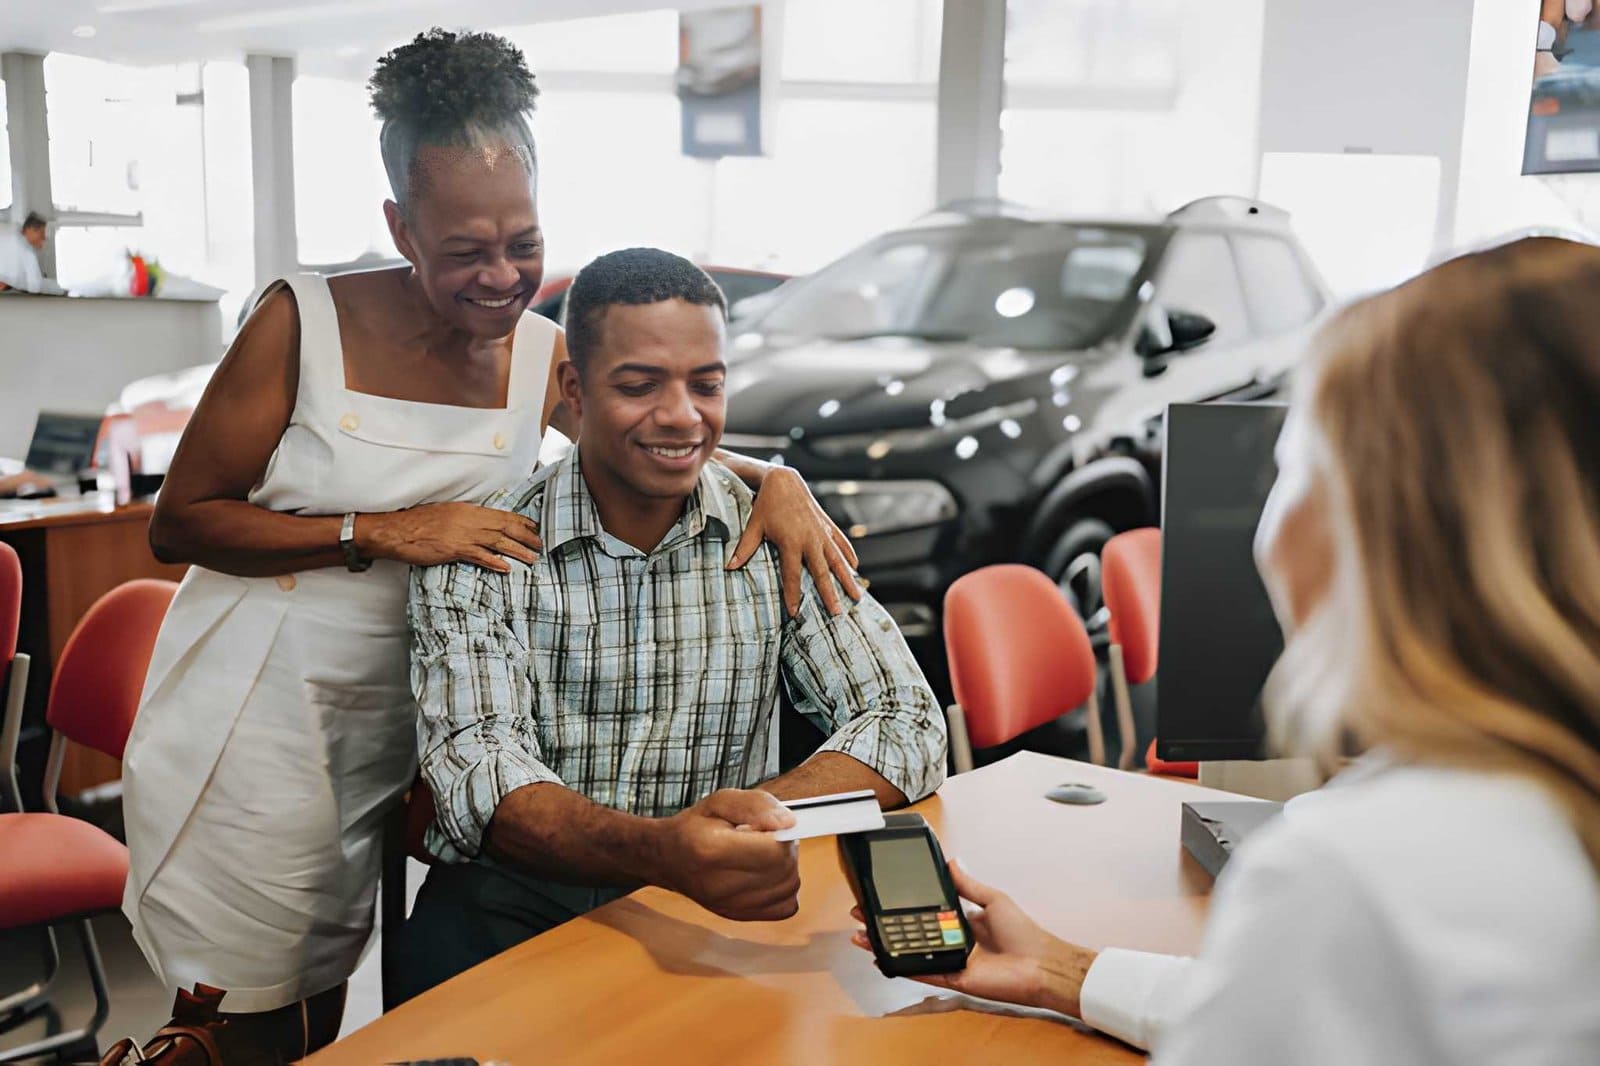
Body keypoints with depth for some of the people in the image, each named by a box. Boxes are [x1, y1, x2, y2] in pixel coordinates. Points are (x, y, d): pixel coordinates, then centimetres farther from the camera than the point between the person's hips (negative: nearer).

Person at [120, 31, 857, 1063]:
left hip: (393, 732, 3)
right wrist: (384, 531, -23)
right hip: (251, 721, -3)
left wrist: (775, 479, -12)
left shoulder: (546, 351, -4)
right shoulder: (307, 322, -14)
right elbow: (179, 523, -12)